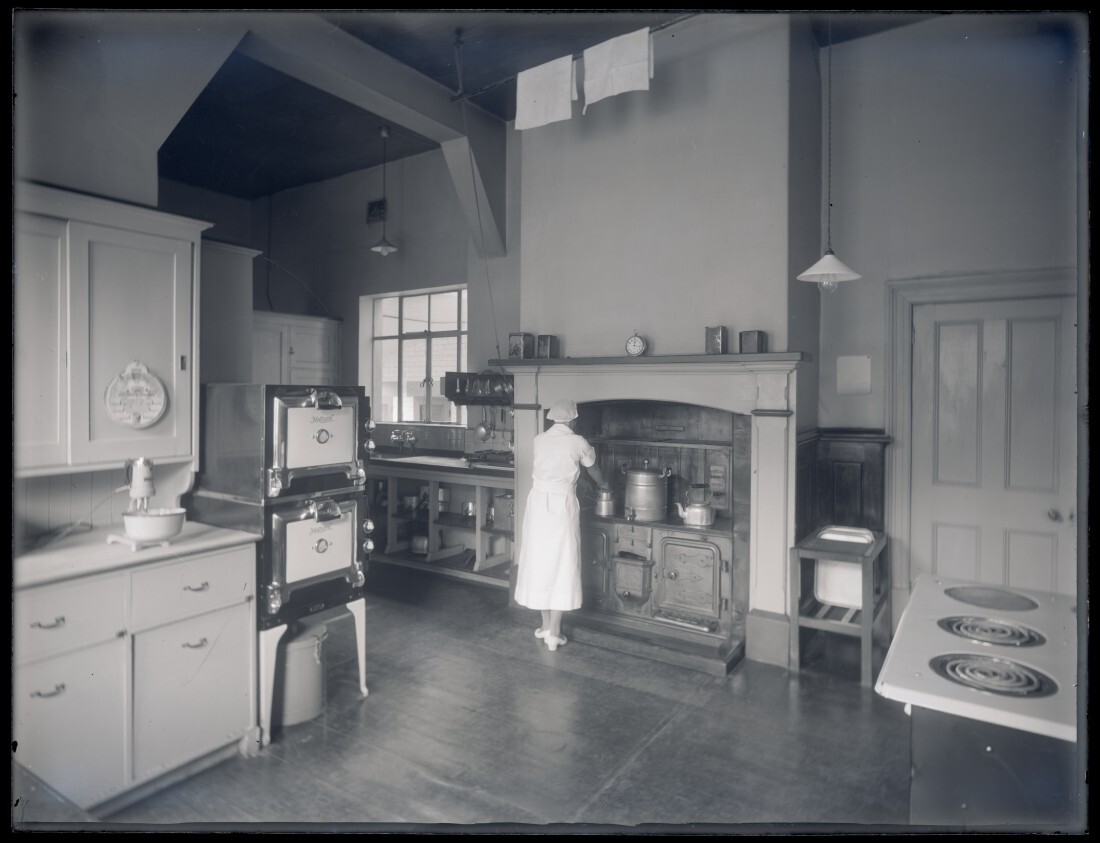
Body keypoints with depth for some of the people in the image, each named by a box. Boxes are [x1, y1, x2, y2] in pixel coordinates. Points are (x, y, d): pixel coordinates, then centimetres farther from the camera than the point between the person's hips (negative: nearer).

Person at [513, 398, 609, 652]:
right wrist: (604, 486, 37)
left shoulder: (539, 440, 8)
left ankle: (546, 625, 23)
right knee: (561, 566, 4)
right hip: (562, 505, -4)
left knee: (540, 562, 12)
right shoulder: (577, 442, -3)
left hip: (538, 502, 4)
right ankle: (554, 632, 8)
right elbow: (593, 470, 15)